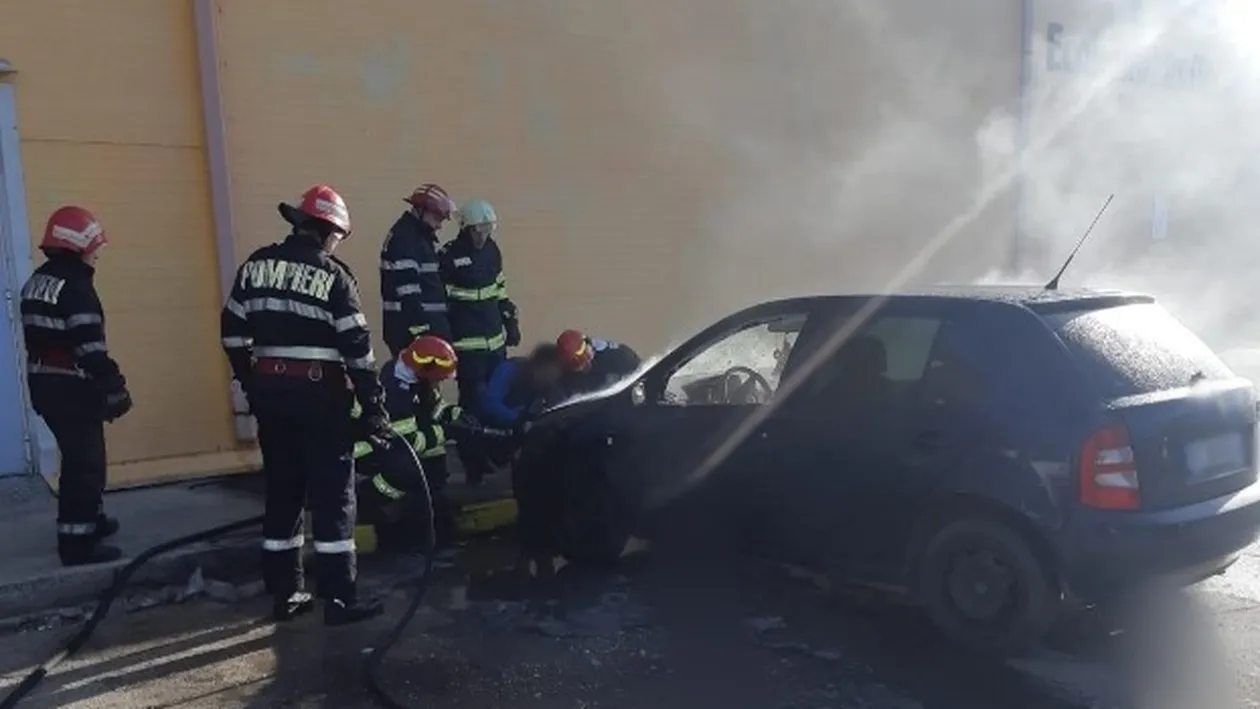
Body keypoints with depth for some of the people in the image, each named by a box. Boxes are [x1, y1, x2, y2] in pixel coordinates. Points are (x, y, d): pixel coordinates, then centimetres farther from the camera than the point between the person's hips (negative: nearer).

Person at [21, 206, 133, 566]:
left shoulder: (37, 282, 12)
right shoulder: (75, 286, -19)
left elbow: (42, 339, 18)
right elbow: (91, 349, -24)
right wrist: (116, 391, -19)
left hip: (44, 385, 10)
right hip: (72, 390, -10)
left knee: (79, 458, 23)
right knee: (85, 463, -3)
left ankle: (91, 518, 37)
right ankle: (77, 541, 0)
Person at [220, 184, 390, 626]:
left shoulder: (256, 264, 8)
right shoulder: (333, 275, -8)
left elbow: (233, 331, 10)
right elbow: (356, 348, -12)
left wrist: (252, 383, 20)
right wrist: (374, 407, -7)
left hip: (269, 394, 6)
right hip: (320, 397, -6)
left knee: (282, 492, 15)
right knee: (333, 497, 0)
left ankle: (284, 593, 22)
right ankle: (339, 599, 2)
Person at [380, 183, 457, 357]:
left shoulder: (421, 236, 17)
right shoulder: (403, 239, -14)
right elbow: (407, 291, -22)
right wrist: (420, 329, -25)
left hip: (428, 323, 10)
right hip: (408, 329, -10)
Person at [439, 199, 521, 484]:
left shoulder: (492, 250, 9)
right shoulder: (448, 256, -11)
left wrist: (511, 322, 17)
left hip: (495, 340, 7)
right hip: (468, 344, -6)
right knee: (473, 402, -7)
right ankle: (472, 462, 6)